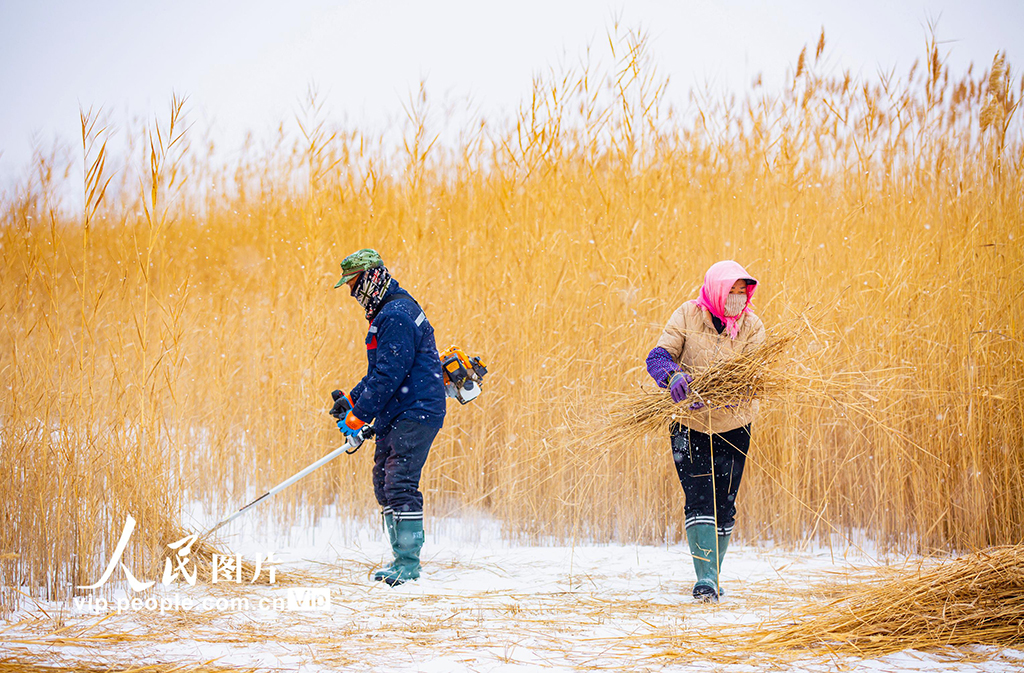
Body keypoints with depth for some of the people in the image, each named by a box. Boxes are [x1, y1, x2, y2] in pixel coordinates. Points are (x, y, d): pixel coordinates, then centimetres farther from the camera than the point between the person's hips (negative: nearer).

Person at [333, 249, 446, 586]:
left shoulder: (396, 316, -17)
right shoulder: (389, 313, 18)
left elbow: (390, 375, -21)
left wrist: (358, 416, -17)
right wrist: (352, 399, 18)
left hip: (414, 414, -11)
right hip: (396, 417, 11)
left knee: (399, 485, -14)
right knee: (385, 483, 11)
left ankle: (408, 562, -13)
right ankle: (402, 559, 16)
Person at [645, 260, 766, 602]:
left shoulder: (752, 327, -8)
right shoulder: (688, 316, -9)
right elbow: (657, 356, -15)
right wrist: (673, 376, -39)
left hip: (733, 427, 2)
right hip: (690, 425, -2)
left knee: (723, 505, 6)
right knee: (699, 500, -12)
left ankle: (712, 576, 22)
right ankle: (706, 579, -17)